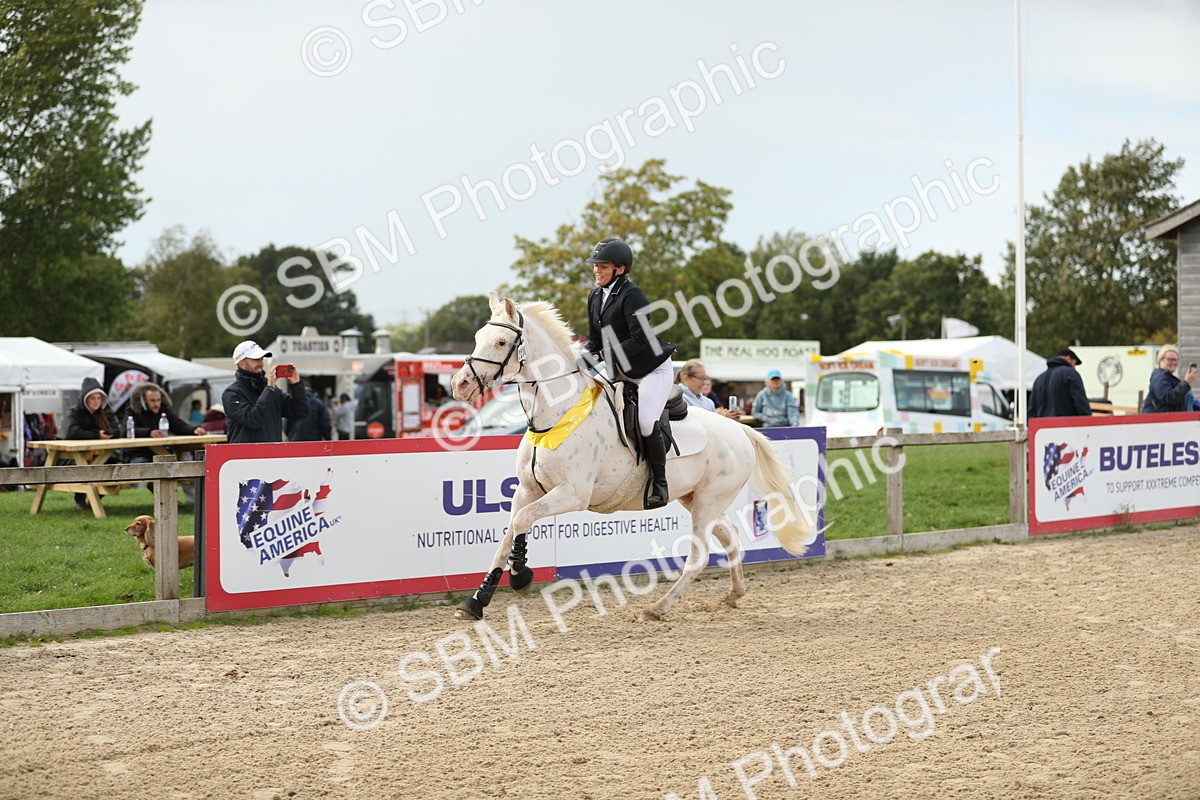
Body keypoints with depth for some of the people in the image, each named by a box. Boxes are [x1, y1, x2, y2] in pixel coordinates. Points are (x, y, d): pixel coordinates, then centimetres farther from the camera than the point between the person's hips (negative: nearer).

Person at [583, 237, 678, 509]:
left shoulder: (631, 294, -18)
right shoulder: (595, 297, 7)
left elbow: (640, 339, -25)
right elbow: (595, 338, 12)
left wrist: (605, 355, -26)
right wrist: (588, 353, -9)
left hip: (654, 369, -9)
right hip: (620, 371, 9)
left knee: (646, 422, -23)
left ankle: (659, 482, -6)